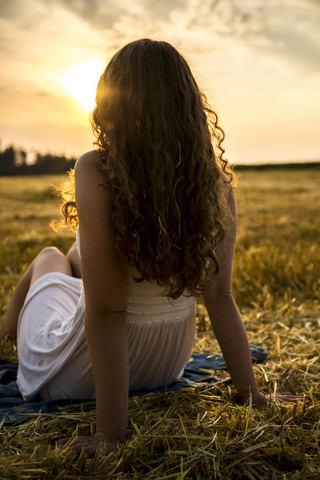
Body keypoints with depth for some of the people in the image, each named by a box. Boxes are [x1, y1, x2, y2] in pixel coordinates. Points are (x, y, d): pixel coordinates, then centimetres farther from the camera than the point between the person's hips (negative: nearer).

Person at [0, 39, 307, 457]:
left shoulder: (97, 173, -29)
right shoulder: (216, 182, -14)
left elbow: (106, 312, -29)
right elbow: (220, 298, -12)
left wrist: (111, 432, -22)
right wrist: (253, 395, -2)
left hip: (78, 375, -4)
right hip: (167, 366, 5)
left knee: (48, 260, 28)